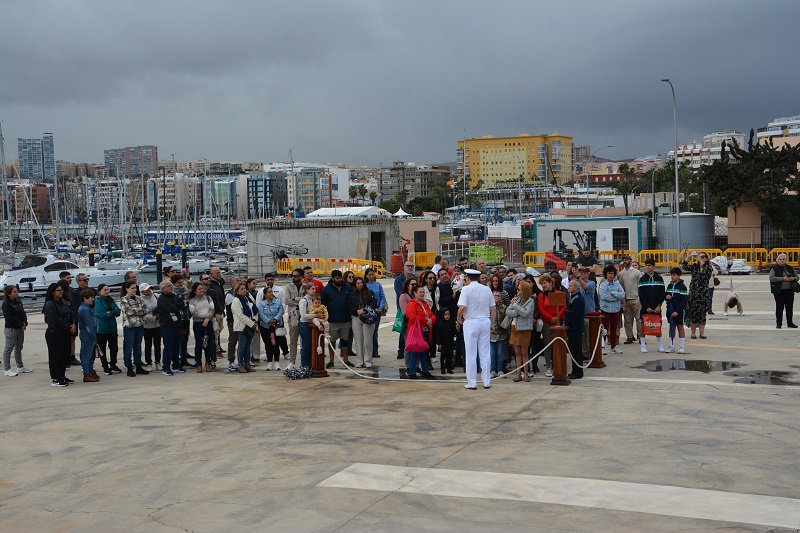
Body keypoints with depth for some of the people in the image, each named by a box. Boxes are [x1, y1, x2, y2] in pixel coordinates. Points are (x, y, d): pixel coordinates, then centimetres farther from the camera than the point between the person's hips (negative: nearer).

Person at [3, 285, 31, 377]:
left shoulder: (18, 302, 10)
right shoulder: (6, 304, -14)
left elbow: (23, 313, 13)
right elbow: (10, 318, -20)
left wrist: (24, 323, -4)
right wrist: (21, 324, -15)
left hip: (20, 328, 8)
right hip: (11, 329, -8)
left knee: (19, 348, 17)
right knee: (9, 349, -2)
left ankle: (20, 367, 27)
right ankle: (7, 370, 1)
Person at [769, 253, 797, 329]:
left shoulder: (790, 268, 15)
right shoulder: (774, 268, -1)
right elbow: (771, 278, -14)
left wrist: (793, 278, -7)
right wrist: (783, 279, -20)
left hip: (790, 290, 5)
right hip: (779, 291, -5)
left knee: (790, 307, 8)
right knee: (779, 307, -2)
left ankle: (790, 323, 17)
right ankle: (778, 323, 4)